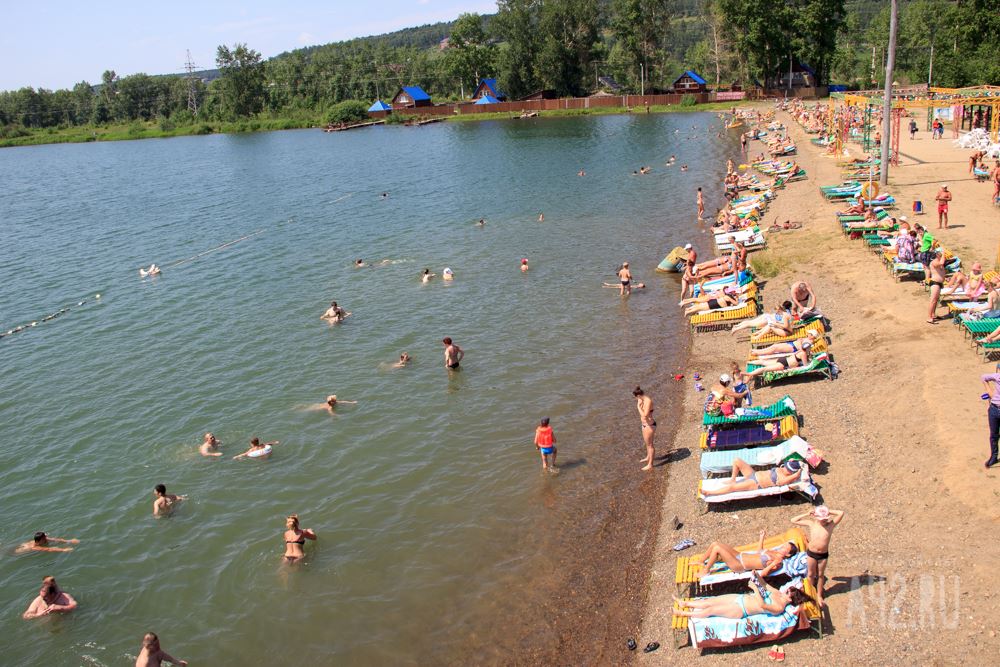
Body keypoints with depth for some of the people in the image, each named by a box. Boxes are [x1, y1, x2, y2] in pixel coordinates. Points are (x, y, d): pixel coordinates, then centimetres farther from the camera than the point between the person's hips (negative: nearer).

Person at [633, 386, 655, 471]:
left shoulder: (648, 401, -26)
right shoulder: (644, 400, 2)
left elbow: (645, 415, -34)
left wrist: (638, 407, -26)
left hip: (649, 425, -9)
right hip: (645, 424, 9)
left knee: (650, 444, 3)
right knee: (647, 442, 27)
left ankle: (650, 465, 14)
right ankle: (648, 458, 49)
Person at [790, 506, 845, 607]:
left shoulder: (831, 524, -14)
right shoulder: (811, 524, -12)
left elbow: (841, 513, -22)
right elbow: (793, 520, -9)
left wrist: (829, 512, -14)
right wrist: (807, 514, -12)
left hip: (823, 555, 0)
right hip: (811, 553, 0)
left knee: (820, 575, 16)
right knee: (811, 574, 16)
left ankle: (819, 595, 33)